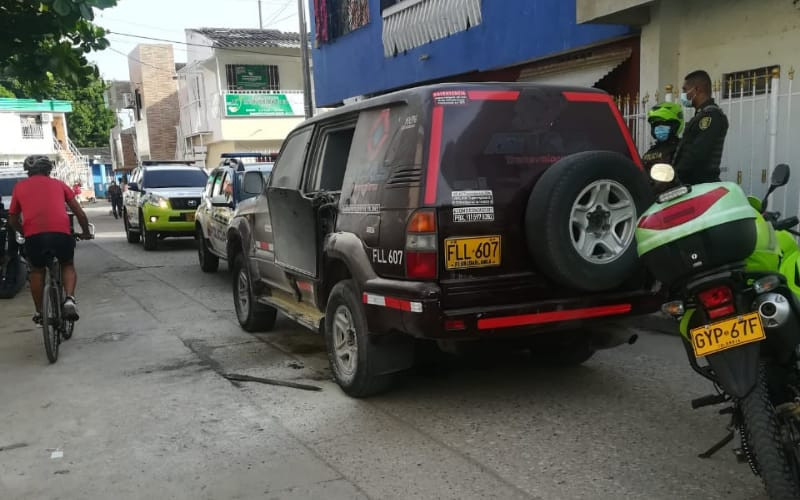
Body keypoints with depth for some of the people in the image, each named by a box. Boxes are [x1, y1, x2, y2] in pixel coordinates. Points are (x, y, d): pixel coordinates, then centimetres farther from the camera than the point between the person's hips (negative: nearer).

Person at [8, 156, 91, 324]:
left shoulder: (19, 187, 22)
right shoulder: (58, 184, 22)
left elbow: (12, 220, 27)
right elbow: (80, 213, 19)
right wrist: (86, 233, 34)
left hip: (34, 235, 1)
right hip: (61, 232, 0)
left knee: (37, 271, 27)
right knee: (68, 265, 25)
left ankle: (39, 312, 31)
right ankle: (70, 299, 1)